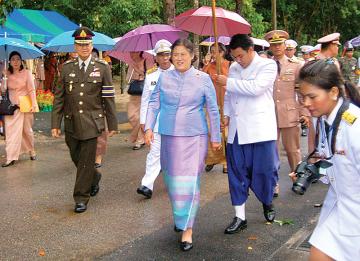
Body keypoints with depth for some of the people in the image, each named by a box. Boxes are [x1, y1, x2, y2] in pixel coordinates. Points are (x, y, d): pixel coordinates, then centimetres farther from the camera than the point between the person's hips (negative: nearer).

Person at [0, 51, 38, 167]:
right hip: (12, 106, 2)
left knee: (27, 130, 9)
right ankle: (11, 158, -2)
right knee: (12, 131, -2)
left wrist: (33, 105, -14)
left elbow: (31, 90, -5)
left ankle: (31, 151, 30)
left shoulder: (27, 73, -2)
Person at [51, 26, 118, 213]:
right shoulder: (67, 67, 4)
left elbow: (108, 98, -1)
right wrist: (55, 123, 0)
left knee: (86, 161, -1)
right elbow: (59, 97, 5)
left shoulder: (102, 68, -1)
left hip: (91, 123, -3)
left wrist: (112, 124, -1)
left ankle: (81, 198, 13)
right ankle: (94, 179, 43)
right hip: (71, 122, 3)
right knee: (76, 158, 15)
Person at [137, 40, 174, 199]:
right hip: (157, 120, 1)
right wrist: (143, 120, 5)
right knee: (155, 152, -2)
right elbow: (145, 100, 7)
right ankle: (147, 185, -4)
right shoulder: (150, 75, 5)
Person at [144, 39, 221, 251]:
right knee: (172, 180, 13)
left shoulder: (203, 79, -3)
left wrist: (215, 137, 3)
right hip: (169, 136, 3)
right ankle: (180, 217, 35)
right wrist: (149, 127, -3)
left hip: (194, 137, -3)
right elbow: (154, 103, 7)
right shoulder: (164, 77, 4)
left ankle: (187, 229, 4)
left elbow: (213, 110, 1)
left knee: (188, 182, -7)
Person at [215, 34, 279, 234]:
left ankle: (267, 202, 33)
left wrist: (228, 82, -13)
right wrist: (227, 114, 3)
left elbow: (256, 88, -18)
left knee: (264, 170, 2)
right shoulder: (234, 68, 13)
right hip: (237, 130, 4)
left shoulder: (268, 65, -2)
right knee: (237, 172, 4)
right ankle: (240, 217, 13)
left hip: (260, 129, -4)